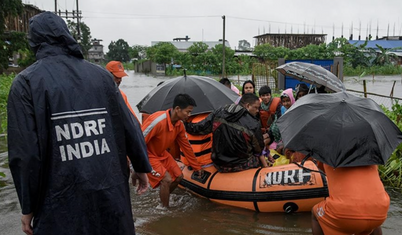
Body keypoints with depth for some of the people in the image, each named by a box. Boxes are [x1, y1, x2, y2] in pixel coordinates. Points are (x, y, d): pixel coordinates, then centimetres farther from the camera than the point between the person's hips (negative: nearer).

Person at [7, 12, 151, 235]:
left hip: (63, 201, -3)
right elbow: (129, 127, 4)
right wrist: (141, 167, 16)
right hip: (111, 191, 4)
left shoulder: (27, 81, -7)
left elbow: (26, 152, -11)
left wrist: (28, 207, 0)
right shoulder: (100, 74, 3)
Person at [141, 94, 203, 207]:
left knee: (178, 176, 6)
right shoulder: (157, 121, -35)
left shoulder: (179, 124, -9)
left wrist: (197, 167, 10)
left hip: (162, 153, 8)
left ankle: (162, 198, 28)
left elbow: (186, 146, 3)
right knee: (167, 180, -19)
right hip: (148, 155, -8)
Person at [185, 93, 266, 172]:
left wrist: (185, 124, 16)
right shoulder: (254, 123, -16)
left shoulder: (219, 113, -7)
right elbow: (259, 149, -3)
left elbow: (199, 129, -2)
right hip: (241, 166, -5)